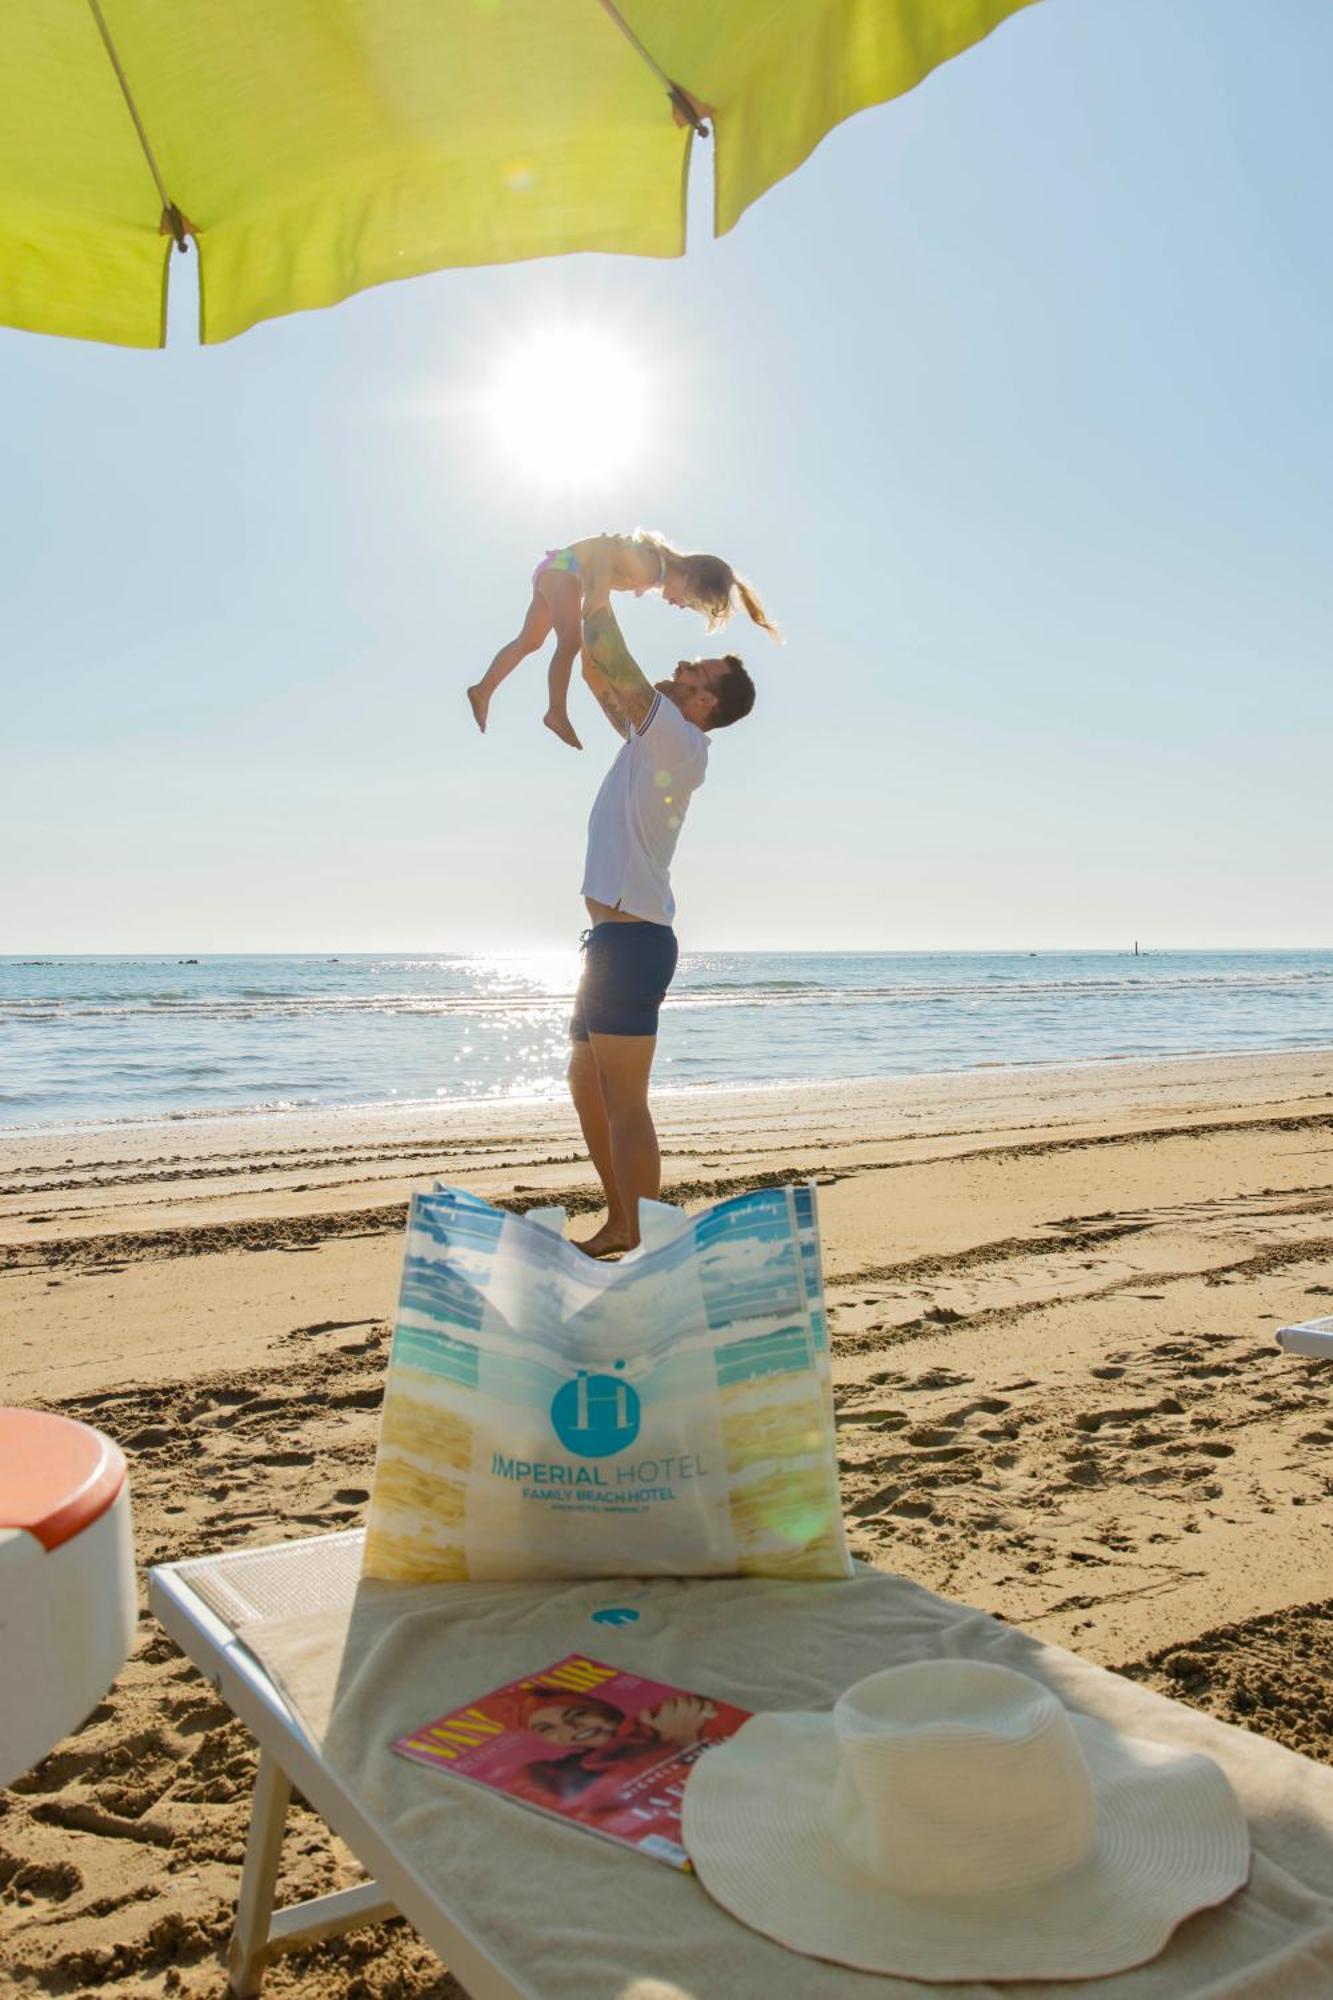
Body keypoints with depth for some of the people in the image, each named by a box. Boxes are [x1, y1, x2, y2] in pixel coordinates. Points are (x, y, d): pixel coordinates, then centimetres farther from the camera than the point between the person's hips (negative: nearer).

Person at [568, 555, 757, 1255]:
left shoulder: (680, 743, -10)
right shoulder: (653, 737, 17)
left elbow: (610, 662, -15)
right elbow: (600, 674, 25)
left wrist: (597, 596, -3)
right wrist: (589, 598, 18)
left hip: (633, 939, -10)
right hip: (614, 938, 10)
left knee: (624, 1103, -11)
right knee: (588, 1090, 17)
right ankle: (619, 1225, 27)